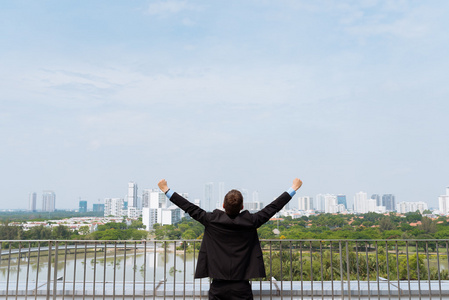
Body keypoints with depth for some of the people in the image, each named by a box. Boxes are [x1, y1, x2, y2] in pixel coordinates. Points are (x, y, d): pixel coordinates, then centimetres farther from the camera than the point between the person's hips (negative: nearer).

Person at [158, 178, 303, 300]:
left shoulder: (212, 220, -5)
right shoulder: (250, 222, -5)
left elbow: (190, 208, 4)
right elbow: (273, 207, 4)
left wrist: (166, 190, 17)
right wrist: (293, 188, 17)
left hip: (218, 287, 1)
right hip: (241, 288, 0)